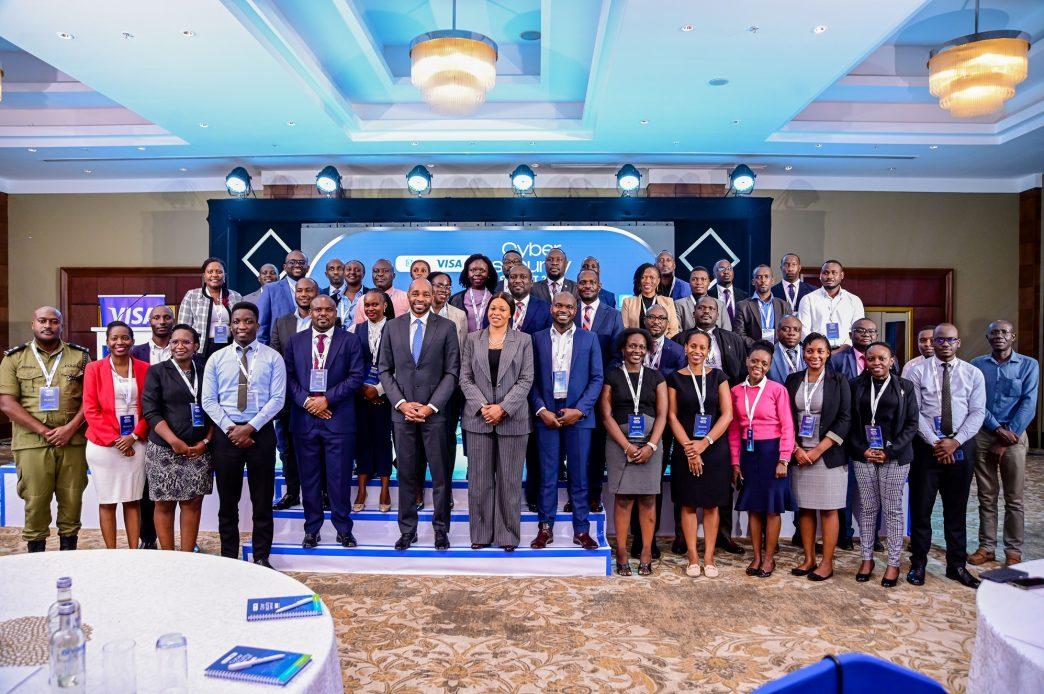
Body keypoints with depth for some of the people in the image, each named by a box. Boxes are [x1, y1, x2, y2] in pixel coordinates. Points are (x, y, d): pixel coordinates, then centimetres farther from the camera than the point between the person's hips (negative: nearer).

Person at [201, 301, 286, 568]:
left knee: (262, 499, 6)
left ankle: (261, 557, 17)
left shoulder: (272, 358, 1)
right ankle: (228, 556, 23)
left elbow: (277, 399, -6)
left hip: (261, 432, -1)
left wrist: (250, 427, -14)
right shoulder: (217, 359, 6)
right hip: (226, 432, 2)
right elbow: (208, 400, 1)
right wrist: (231, 428, -11)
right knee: (227, 500, 10)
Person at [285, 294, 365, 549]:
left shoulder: (350, 341, 4)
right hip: (304, 418, 2)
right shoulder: (295, 341, 11)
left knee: (339, 477, 2)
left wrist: (327, 399, -11)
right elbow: (288, 376, 6)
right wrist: (306, 401, -9)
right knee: (309, 477, 9)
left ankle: (343, 528, 15)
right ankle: (312, 528, 20)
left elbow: (356, 376, -4)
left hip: (338, 419, -2)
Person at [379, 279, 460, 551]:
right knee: (406, 474, 8)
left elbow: (452, 372, -2)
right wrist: (401, 403, -6)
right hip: (402, 410, 2)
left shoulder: (446, 327, 0)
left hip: (434, 411, -1)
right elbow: (385, 370, 7)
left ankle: (441, 528, 17)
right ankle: (407, 529, 19)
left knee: (440, 473, 4)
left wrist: (431, 406, -10)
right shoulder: (392, 327, 6)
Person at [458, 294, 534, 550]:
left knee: (510, 479, 3)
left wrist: (503, 408, -12)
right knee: (479, 479, 4)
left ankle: (508, 535, 14)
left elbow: (526, 380, -1)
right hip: (478, 417, 1)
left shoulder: (523, 340, 6)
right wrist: (482, 406, -9)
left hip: (512, 418, -1)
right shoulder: (473, 339, 10)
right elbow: (465, 378, 4)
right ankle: (481, 533, 15)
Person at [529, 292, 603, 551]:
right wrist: (541, 410, -8)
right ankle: (546, 528, 13)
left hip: (578, 415, 0)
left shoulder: (589, 339, 6)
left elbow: (597, 378, 2)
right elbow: (532, 379, 5)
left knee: (579, 475, 5)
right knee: (548, 475, 4)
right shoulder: (538, 339, 7)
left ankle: (581, 530, 14)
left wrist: (579, 410, -8)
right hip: (546, 415, 0)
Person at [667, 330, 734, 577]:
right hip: (685, 449, 0)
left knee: (711, 504, 6)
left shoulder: (718, 376, 4)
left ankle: (709, 558, 13)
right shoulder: (675, 378, 2)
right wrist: (689, 447, -10)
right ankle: (693, 558, 12)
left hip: (715, 448, 1)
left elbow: (727, 415, -2)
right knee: (689, 504, 4)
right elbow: (672, 416, -1)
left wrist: (704, 443, -12)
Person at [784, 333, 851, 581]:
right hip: (799, 455, 3)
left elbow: (845, 419, -6)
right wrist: (796, 449, -6)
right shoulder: (793, 380, 7)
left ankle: (827, 563, 12)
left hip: (828, 455, -3)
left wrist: (818, 450, -11)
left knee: (828, 509, 2)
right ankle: (809, 559, 19)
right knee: (804, 508, 8)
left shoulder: (838, 381, -1)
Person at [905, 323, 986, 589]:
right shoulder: (918, 372, 0)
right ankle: (918, 563, 15)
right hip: (926, 446, -2)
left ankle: (957, 565, 23)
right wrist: (935, 442, -13)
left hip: (960, 447, 2)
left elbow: (977, 413, -1)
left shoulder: (973, 374, 5)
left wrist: (955, 441, -13)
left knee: (957, 509, 11)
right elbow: (913, 412, -5)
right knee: (921, 507, 4)